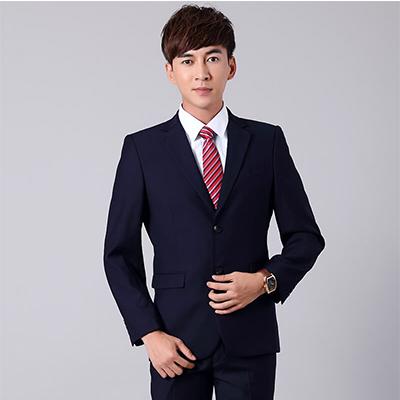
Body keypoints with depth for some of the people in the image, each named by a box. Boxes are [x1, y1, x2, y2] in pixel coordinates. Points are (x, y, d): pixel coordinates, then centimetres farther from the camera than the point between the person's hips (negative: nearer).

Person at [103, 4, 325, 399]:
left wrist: (266, 280, -9)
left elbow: (305, 236, 8)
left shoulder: (267, 141, 4)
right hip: (178, 342, 0)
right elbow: (120, 253, 2)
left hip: (250, 338, 1)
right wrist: (149, 333, -7)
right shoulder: (142, 148, 2)